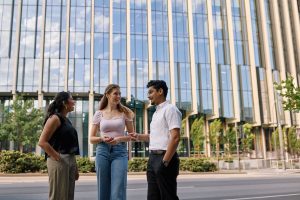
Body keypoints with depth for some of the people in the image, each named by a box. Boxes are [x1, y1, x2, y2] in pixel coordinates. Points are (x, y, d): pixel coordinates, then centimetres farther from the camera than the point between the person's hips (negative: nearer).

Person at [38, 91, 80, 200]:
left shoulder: (66, 120, 17)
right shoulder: (55, 118, -8)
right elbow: (42, 142, -16)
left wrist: (75, 168, 18)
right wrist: (58, 157, -17)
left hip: (70, 161, 9)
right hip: (59, 161, -9)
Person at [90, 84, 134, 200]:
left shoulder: (124, 112, 5)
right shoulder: (99, 113, 7)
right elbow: (92, 138, 9)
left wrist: (119, 139, -11)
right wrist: (102, 139, -12)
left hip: (120, 152, -1)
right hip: (102, 151, 1)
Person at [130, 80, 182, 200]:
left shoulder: (170, 109, -9)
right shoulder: (156, 113, 20)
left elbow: (175, 137, -18)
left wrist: (165, 162, -21)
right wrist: (138, 137, 14)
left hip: (165, 158, -9)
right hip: (153, 158, 9)